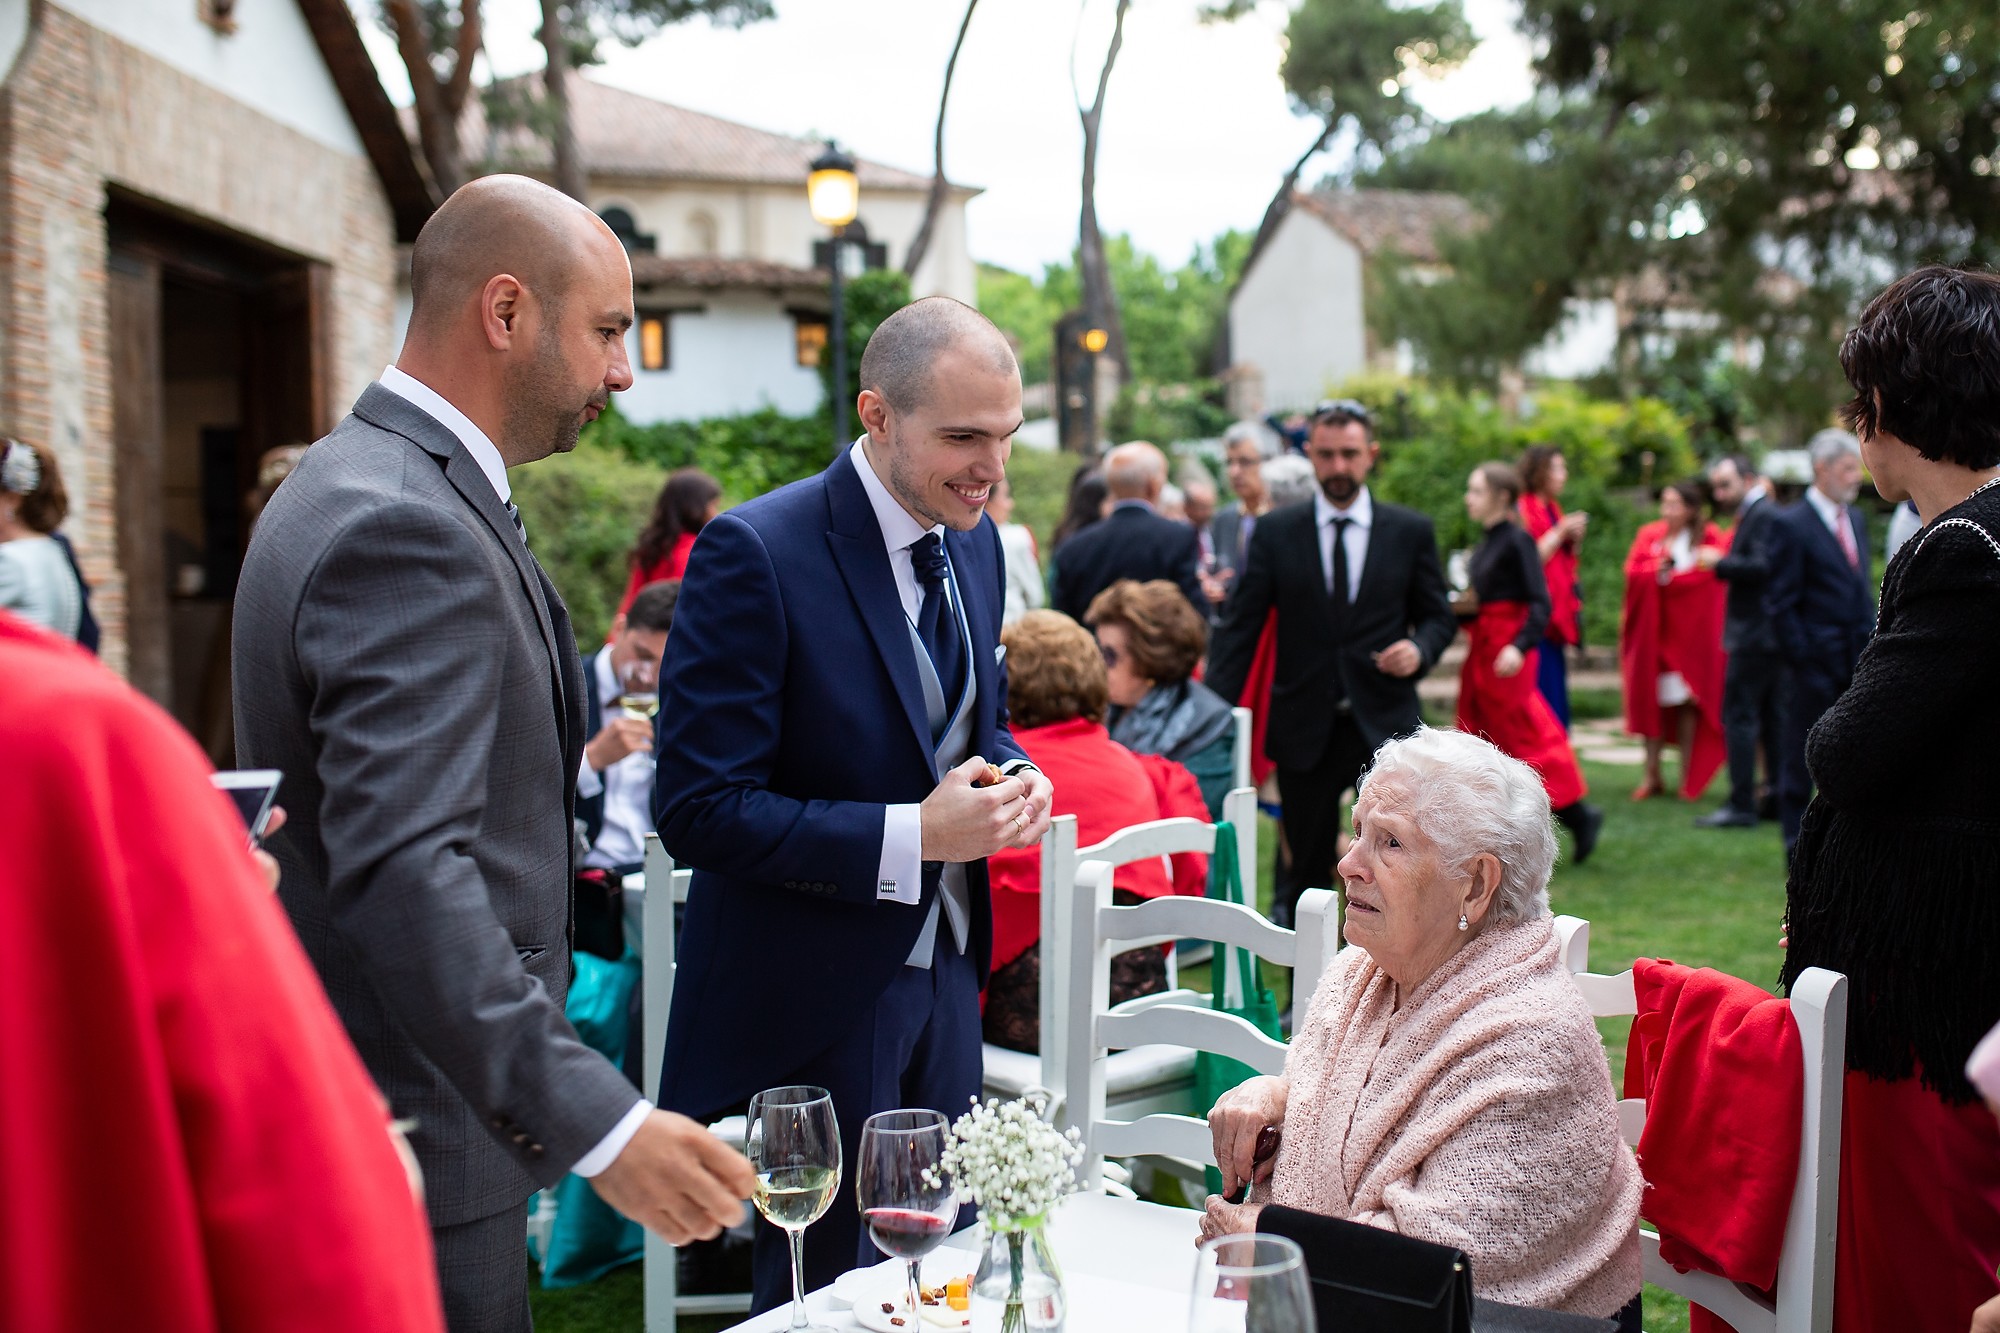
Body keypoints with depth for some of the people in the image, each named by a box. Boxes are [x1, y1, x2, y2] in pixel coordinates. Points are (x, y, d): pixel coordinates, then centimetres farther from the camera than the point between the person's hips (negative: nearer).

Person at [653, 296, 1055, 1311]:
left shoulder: (975, 542, 4)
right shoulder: (755, 553, -20)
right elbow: (697, 810, -21)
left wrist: (1013, 778, -4)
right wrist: (909, 836, -26)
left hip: (943, 974, 7)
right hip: (814, 1000, -7)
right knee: (827, 1292, 8)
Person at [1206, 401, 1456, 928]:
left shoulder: (1411, 532, 5)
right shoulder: (1275, 532, 3)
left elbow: (1438, 615, 12)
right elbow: (1239, 627, 1)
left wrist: (1420, 649, -12)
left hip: (1384, 725, 0)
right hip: (1304, 728, 1)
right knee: (1308, 869, 9)